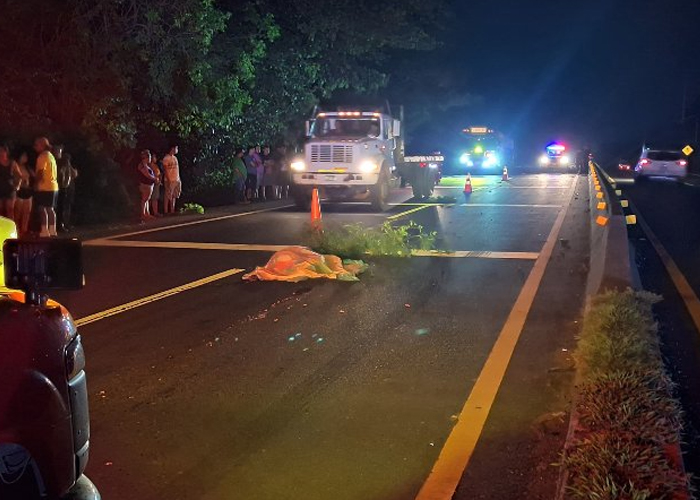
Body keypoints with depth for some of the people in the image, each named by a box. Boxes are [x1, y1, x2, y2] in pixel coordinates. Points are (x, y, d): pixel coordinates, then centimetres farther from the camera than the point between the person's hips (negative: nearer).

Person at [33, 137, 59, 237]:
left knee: (42, 209, -7)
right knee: (50, 209, 12)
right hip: (53, 186, 9)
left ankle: (44, 231, -11)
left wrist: (35, 183, -8)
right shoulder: (51, 156, 17)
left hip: (44, 187, -9)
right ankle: (52, 230, 14)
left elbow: (40, 172, -19)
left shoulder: (42, 156, -12)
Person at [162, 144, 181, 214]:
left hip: (176, 180, 7)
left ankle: (172, 211, 14)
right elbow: (165, 169, -12)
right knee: (168, 196, -4)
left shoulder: (175, 158, 15)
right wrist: (168, 180, -18)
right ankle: (166, 211, 1)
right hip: (169, 180, -7)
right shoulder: (166, 158, -8)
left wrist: (179, 180, 14)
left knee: (174, 196, 9)